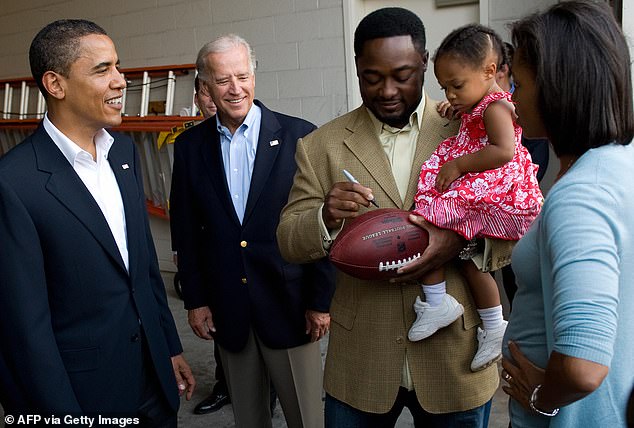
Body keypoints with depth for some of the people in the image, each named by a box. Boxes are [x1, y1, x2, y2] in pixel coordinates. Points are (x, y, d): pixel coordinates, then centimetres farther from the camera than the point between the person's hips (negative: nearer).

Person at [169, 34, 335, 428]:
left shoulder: (298, 135, -6)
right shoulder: (190, 145, 3)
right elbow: (186, 230, 7)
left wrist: (321, 301, -6)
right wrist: (195, 299, 5)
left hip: (289, 303, -2)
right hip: (226, 309, 3)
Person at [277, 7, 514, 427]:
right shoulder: (321, 146, -2)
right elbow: (289, 243, -1)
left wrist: (464, 241, -23)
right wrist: (326, 218, -23)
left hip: (455, 359, 0)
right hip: (359, 364, 1)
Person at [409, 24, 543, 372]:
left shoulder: (494, 107, -14)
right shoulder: (477, 108, 16)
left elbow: (504, 151, -28)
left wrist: (458, 166, -22)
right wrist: (458, 112, 12)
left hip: (492, 196, -11)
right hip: (480, 202, 11)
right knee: (468, 258, 19)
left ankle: (437, 302, -4)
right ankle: (494, 330, 31)